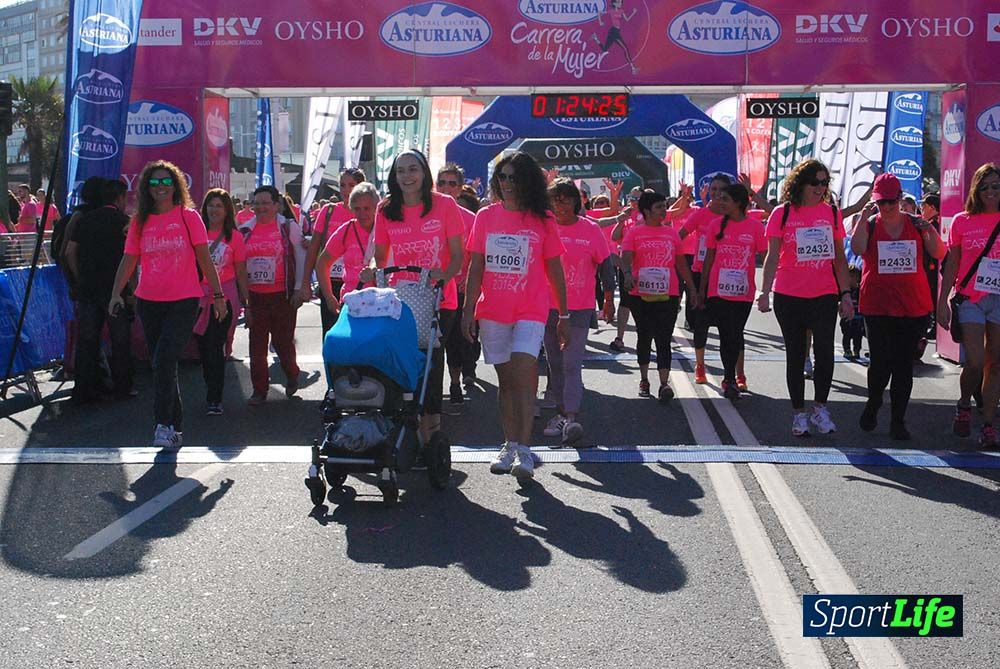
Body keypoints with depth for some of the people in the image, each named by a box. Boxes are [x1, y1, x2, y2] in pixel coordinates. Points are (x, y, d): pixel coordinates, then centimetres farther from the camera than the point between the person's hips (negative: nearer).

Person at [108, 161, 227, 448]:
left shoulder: (188, 216, 0)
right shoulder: (140, 222, 9)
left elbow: (204, 258, 1)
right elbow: (129, 260, 8)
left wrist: (218, 295, -1)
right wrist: (116, 293, -5)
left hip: (184, 301, -4)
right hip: (149, 302, 4)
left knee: (164, 360, -18)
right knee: (162, 364, 8)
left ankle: (164, 424, -12)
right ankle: (175, 426, 18)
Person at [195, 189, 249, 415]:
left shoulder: (234, 237, 2)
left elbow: (241, 273, 5)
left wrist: (246, 304, 5)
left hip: (225, 297, -2)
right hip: (199, 296, 2)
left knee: (215, 347, -8)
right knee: (203, 346, 9)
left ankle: (214, 399, -2)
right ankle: (212, 392, 27)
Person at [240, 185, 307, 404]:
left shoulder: (289, 227, -1)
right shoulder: (245, 230, 8)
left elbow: (301, 259, -1)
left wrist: (299, 289, -6)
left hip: (282, 294, -3)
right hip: (254, 295, 3)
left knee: (283, 341, 3)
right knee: (257, 344, 5)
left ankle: (292, 376, 30)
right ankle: (259, 390, 13)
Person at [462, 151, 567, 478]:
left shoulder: (543, 220, 2)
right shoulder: (486, 216, 6)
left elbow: (554, 270, 7)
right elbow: (476, 267, 7)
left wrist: (564, 316, 7)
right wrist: (468, 310, 1)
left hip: (531, 310, -2)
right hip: (492, 310, 3)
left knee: (523, 373, -15)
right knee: (505, 379, 9)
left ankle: (524, 450, -12)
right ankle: (509, 446, 18)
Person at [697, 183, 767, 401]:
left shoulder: (755, 226, -4)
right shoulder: (717, 225, 3)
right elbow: (709, 258, 9)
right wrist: (701, 289, 8)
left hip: (743, 293, -1)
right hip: (718, 291, 1)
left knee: (734, 334, 6)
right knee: (728, 335, -1)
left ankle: (729, 379, 21)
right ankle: (731, 379, 11)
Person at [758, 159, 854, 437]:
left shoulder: (832, 213, 7)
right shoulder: (782, 213, -1)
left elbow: (839, 258, 11)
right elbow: (772, 257, -4)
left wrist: (846, 294, 7)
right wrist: (765, 291, -15)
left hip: (825, 295, 1)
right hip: (789, 296, -1)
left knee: (824, 351, -9)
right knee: (795, 355, 7)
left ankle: (820, 409, 10)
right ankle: (799, 413, 19)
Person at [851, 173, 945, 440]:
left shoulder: (915, 223, 6)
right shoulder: (869, 224, 1)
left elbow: (939, 254, 3)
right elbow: (857, 249, -17)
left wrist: (931, 231, -13)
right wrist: (864, 216, -22)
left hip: (914, 306, 2)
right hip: (877, 305, -2)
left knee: (904, 363, 5)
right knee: (880, 362, -3)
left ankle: (898, 420, 14)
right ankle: (872, 404, 26)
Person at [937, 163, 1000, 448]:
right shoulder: (962, 221, 4)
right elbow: (951, 264, 8)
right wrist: (942, 301, 4)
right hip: (970, 299, -1)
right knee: (975, 362, -9)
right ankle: (964, 405, 19)